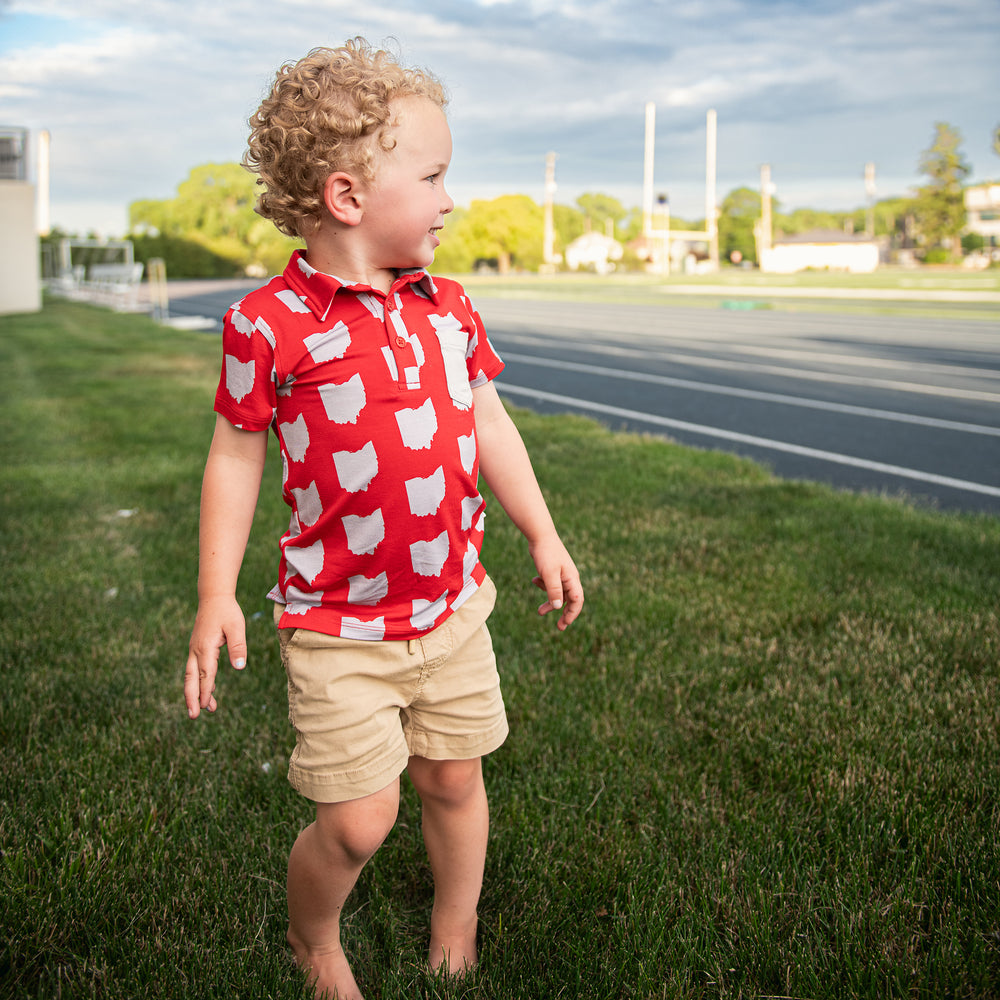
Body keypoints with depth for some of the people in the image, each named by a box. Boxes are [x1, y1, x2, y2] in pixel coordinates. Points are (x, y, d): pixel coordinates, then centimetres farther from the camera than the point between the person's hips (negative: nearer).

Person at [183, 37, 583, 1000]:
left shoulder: (447, 305, 3)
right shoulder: (270, 324, -13)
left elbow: (488, 425, 13)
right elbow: (236, 455, -5)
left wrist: (542, 536, 14)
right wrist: (215, 596, -6)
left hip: (454, 606, 5)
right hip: (339, 629, -5)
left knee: (454, 780, 16)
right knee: (357, 822, -2)